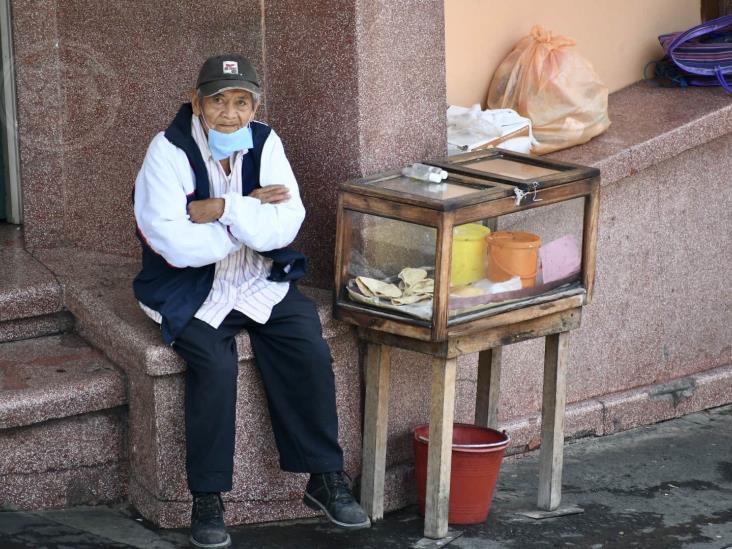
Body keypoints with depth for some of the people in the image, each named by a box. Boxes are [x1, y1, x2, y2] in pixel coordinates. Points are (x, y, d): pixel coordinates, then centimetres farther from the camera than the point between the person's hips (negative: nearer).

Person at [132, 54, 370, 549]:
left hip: (262, 283, 4)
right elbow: (176, 245, -23)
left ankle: (326, 478, -2)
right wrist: (251, 212, -16)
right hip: (190, 290, -4)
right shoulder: (169, 151, -13)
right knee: (215, 365, -28)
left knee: (310, 352, -17)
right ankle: (207, 499, -14)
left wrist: (224, 210, -21)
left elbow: (286, 225, -11)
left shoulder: (264, 143, 0)